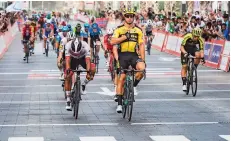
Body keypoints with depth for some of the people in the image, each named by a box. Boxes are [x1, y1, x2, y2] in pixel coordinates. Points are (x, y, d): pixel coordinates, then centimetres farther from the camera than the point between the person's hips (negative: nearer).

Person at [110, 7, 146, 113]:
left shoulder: (138, 30, 8)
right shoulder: (119, 29, 4)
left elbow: (141, 45, 8)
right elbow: (113, 42, -10)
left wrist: (143, 59, 1)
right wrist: (125, 37, -18)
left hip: (133, 55, 1)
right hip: (122, 55, -1)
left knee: (141, 68, -29)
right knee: (122, 77, -4)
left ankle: (133, 86, 0)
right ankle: (119, 103, 3)